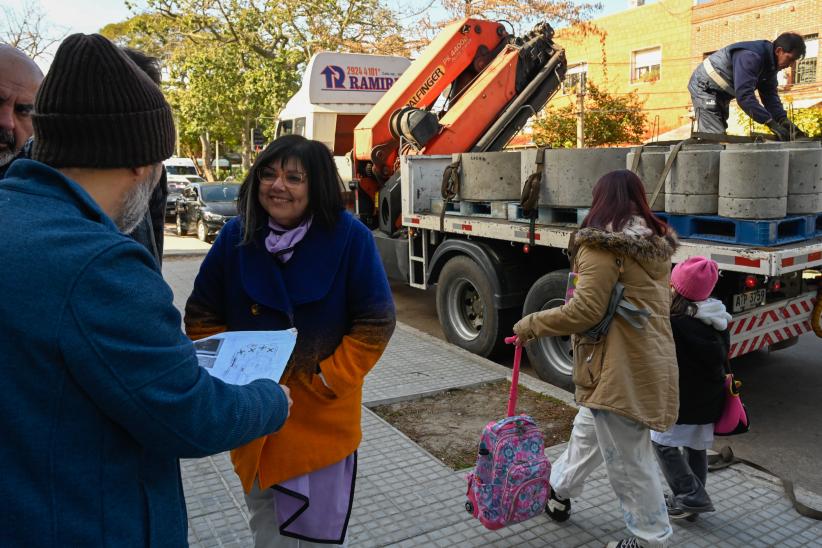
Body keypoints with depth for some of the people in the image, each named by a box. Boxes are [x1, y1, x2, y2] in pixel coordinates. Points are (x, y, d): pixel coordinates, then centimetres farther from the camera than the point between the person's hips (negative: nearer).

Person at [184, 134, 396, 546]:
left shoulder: (349, 237, -13)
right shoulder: (236, 235, -6)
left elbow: (376, 323, -10)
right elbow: (201, 316, 4)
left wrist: (328, 380, -15)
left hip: (322, 420, -2)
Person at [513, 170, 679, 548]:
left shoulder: (602, 244, -17)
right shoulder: (656, 244, 10)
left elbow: (585, 311, -22)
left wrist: (531, 325, -10)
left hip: (619, 370, -10)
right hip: (650, 358, 10)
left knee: (626, 459, 7)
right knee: (587, 431, 26)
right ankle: (559, 493, 44)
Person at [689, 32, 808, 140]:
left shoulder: (770, 64, 0)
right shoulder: (750, 56, -30)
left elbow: (771, 95, -3)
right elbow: (744, 95, -39)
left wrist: (783, 120, -20)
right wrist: (771, 123, -41)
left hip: (721, 94, 10)